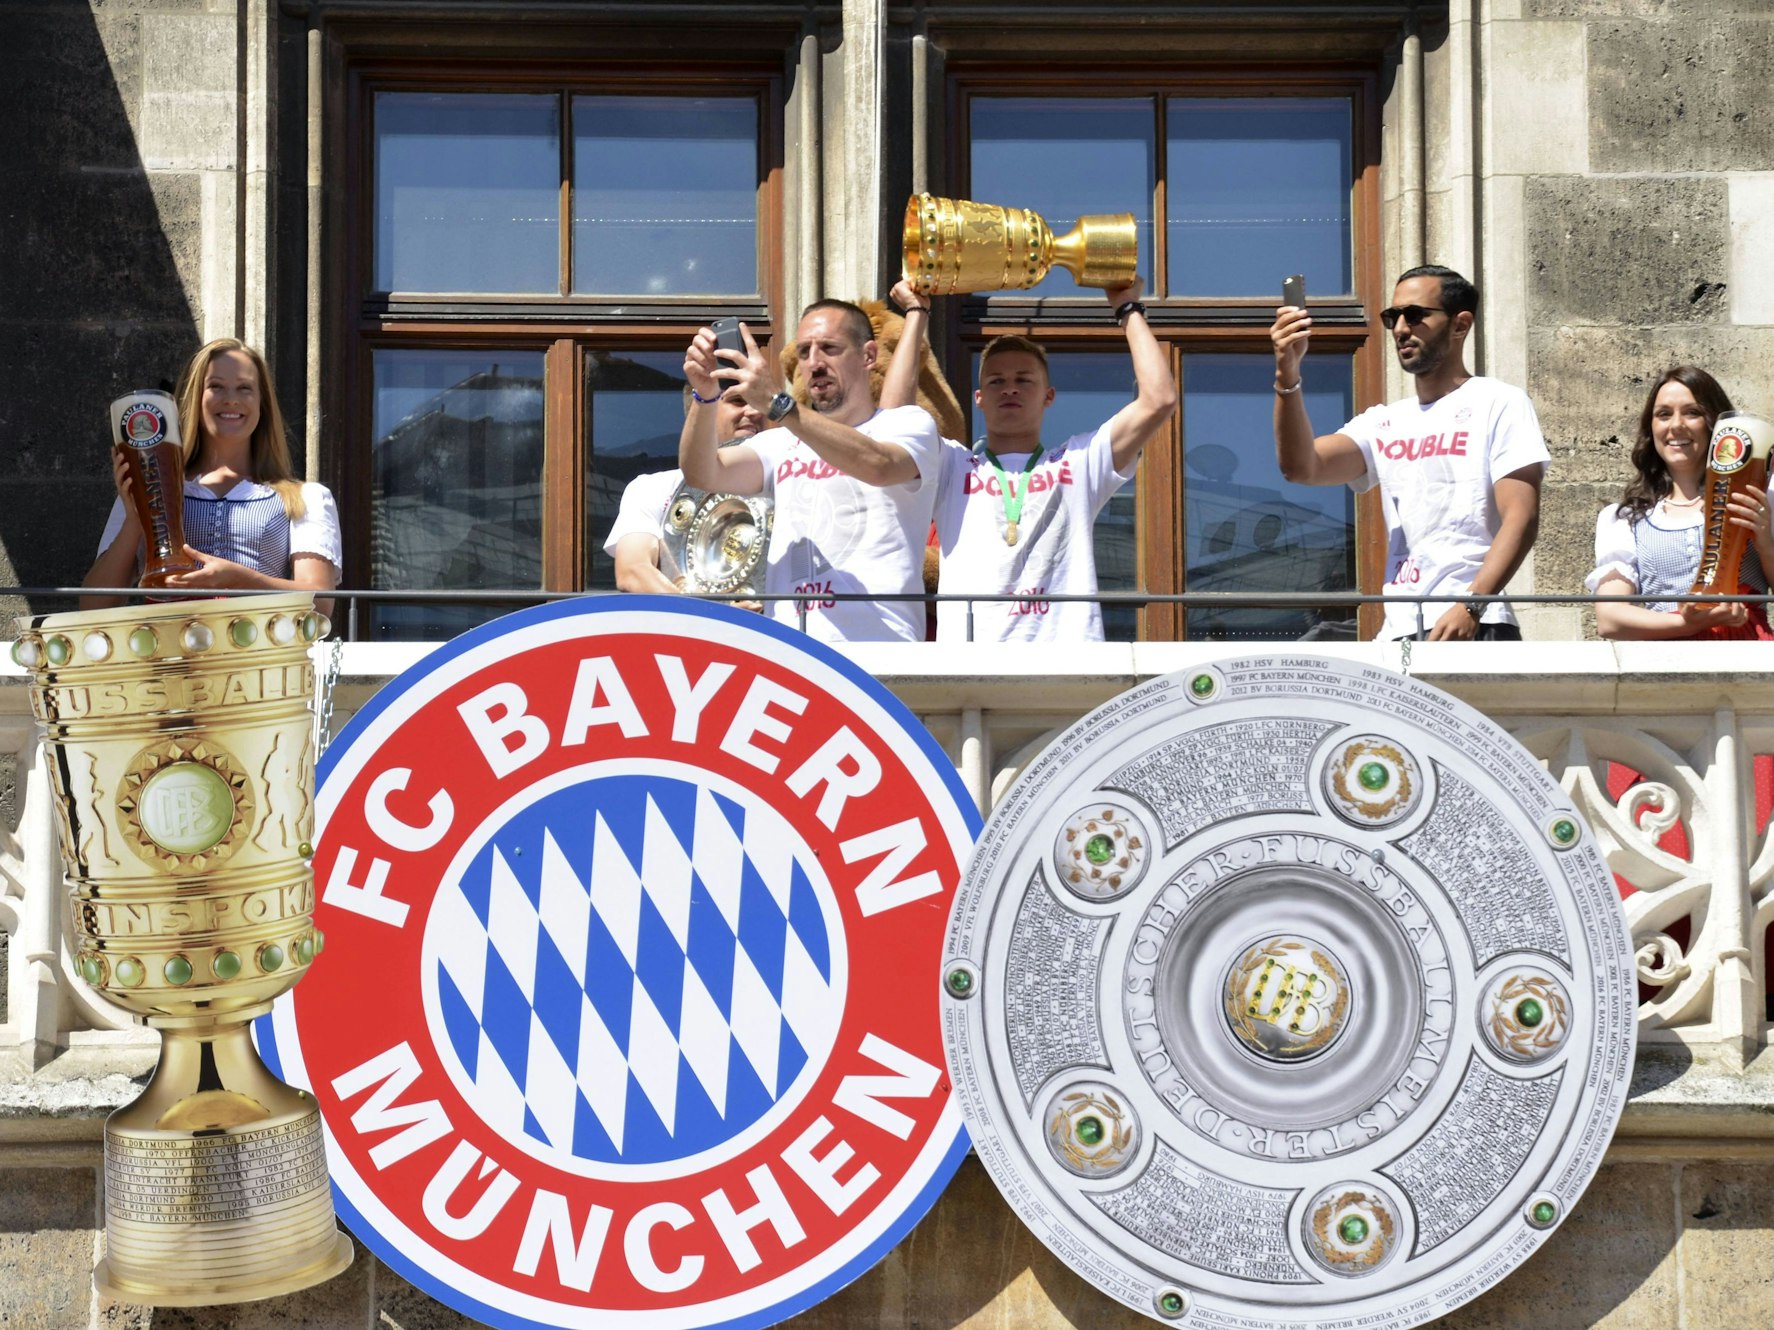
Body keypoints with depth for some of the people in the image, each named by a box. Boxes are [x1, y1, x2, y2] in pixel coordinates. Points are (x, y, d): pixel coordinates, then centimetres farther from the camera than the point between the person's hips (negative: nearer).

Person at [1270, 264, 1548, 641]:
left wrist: (1470, 607, -19)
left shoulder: (1499, 404, 3)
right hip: (1398, 634, 5)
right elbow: (1302, 467, 2)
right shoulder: (1383, 423, 17)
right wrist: (1287, 375, -11)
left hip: (1473, 630, -5)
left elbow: (1521, 519, -7)